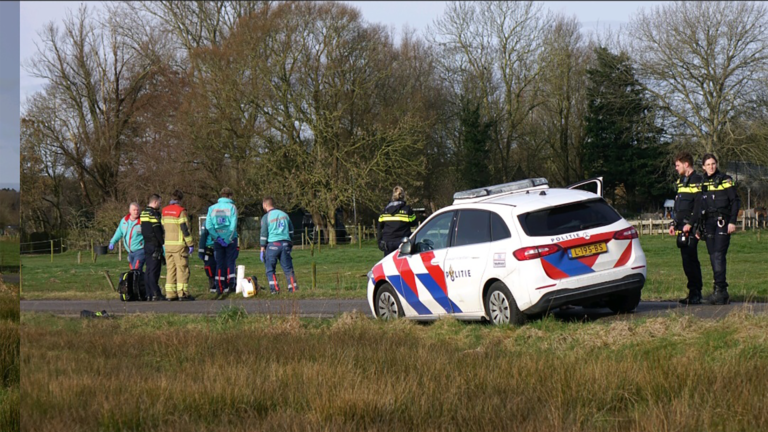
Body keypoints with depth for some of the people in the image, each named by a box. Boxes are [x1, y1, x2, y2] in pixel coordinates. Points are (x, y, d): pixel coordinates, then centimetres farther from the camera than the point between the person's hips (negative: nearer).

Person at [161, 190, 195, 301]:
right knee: (182, 268, -3)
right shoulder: (181, 211, -10)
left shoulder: (164, 211, 12)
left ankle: (170, 294, 6)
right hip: (179, 245, -7)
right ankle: (183, 293, -7)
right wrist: (190, 244, -9)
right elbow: (185, 229, -13)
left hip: (168, 245, 7)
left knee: (170, 269, 9)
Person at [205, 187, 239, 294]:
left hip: (218, 240, 3)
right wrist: (228, 239, -8)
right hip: (230, 240, -3)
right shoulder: (231, 207, -5)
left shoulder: (212, 208, 5)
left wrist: (217, 237, -5)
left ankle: (220, 287, 6)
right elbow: (233, 225, -13)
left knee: (219, 263, 8)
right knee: (230, 261, 4)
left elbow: (208, 225, -4)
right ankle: (231, 284, -4)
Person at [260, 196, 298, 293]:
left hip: (272, 244, -4)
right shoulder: (284, 214, 12)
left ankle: (274, 289, -7)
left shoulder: (266, 217, -3)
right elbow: (291, 230, 19)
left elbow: (263, 234, -6)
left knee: (270, 269, 3)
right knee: (288, 268, 7)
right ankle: (293, 288, 3)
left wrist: (262, 249, -3)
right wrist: (290, 244, 28)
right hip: (285, 244, 4)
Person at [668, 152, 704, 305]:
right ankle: (693, 292, 12)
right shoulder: (680, 181, 19)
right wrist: (674, 223, 21)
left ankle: (695, 294, -8)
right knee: (687, 261, 8)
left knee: (691, 260, -10)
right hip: (682, 229, 9)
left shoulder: (697, 181, -8)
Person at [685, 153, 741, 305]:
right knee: (713, 257, 0)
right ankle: (721, 291, 2)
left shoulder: (725, 180, 2)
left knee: (718, 255, -15)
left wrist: (732, 221, -10)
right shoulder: (702, 183, 15)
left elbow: (735, 201, -1)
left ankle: (720, 290, -17)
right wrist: (691, 224, 9)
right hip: (708, 223, 5)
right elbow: (698, 206, 17)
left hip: (722, 222, -5)